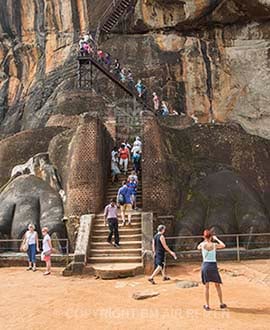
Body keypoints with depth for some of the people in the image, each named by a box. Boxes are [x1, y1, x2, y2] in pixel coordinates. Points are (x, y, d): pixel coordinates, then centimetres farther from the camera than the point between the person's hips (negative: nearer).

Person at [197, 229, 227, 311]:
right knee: (217, 285, 15)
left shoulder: (202, 244, -5)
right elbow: (223, 245, 12)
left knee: (207, 286, 7)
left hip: (205, 265, 1)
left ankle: (207, 305, 12)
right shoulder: (215, 245, -7)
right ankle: (221, 303, 25)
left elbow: (198, 247, 20)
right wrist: (216, 239, 17)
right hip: (213, 265, -1)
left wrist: (205, 241, 21)